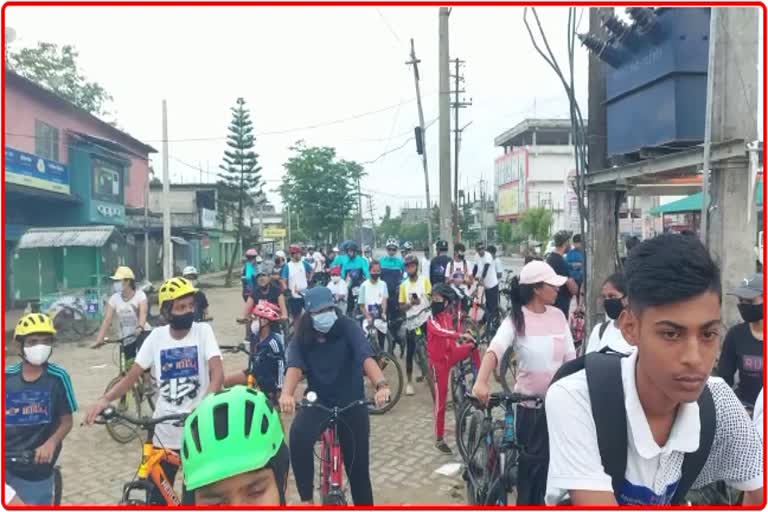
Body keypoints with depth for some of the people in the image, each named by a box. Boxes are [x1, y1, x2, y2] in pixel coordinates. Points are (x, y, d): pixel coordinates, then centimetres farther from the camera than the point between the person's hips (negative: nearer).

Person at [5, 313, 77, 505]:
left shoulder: (57, 378, -10)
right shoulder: (6, 377, -4)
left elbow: (66, 421, -4)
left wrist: (51, 443, -21)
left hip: (36, 469, -2)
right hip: (6, 465, 2)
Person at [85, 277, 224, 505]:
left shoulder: (203, 331, -7)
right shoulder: (157, 336, 0)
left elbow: (217, 374, -18)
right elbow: (132, 376, 1)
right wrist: (105, 399, -17)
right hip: (165, 432, 3)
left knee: (193, 497, 4)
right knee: (156, 497, 13)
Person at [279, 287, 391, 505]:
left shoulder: (348, 328, -14)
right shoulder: (302, 337, -8)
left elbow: (366, 356, -29)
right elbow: (295, 366, -25)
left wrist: (381, 385, -49)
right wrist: (286, 393, -48)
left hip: (351, 403, 0)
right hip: (318, 402, 0)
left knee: (358, 466, 5)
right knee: (298, 435, -31)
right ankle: (306, 499, -15)